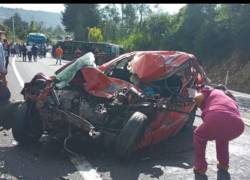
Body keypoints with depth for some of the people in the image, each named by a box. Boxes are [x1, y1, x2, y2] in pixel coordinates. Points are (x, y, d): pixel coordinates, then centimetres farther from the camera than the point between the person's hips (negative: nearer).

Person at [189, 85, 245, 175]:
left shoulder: (211, 90, 27)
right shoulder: (231, 99, 40)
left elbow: (198, 98, 9)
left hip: (216, 119, -5)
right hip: (237, 126, 5)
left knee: (199, 136, 27)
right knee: (222, 137, 41)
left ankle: (200, 166, 23)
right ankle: (224, 164, 41)